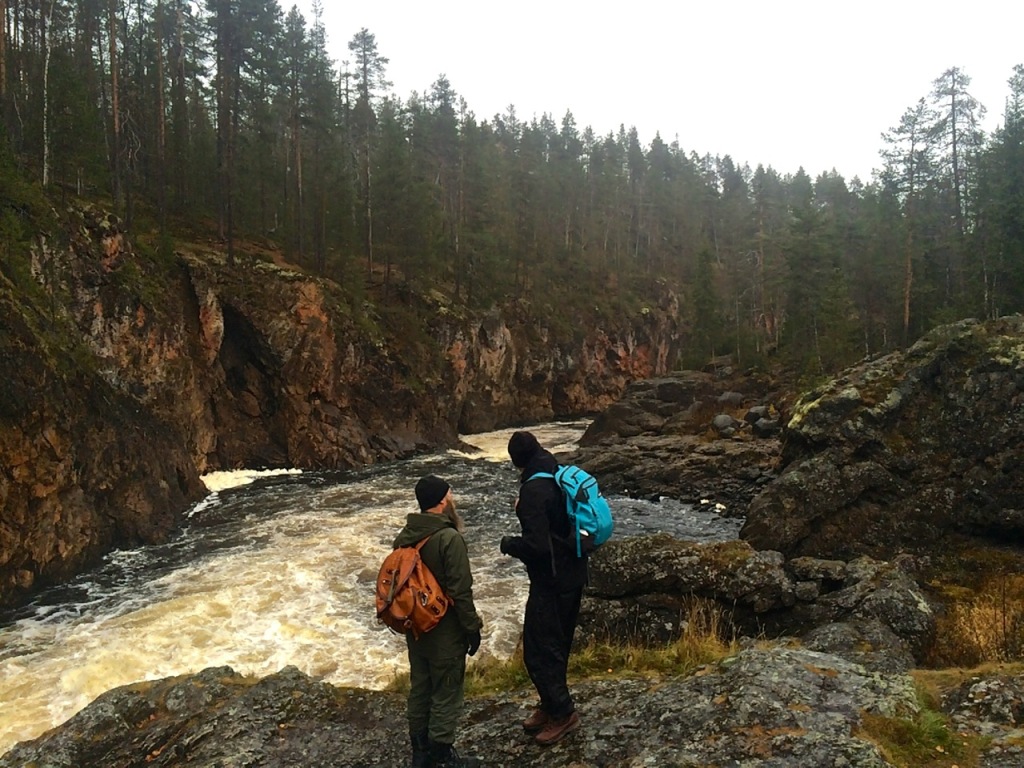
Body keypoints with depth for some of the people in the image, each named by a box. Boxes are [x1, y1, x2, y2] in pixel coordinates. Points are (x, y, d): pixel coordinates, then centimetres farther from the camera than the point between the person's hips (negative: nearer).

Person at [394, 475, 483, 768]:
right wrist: (472, 628, -10)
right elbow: (461, 592, -21)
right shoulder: (450, 538, -22)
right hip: (445, 633, -7)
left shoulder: (405, 536, 2)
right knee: (446, 695, 7)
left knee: (419, 689, 19)